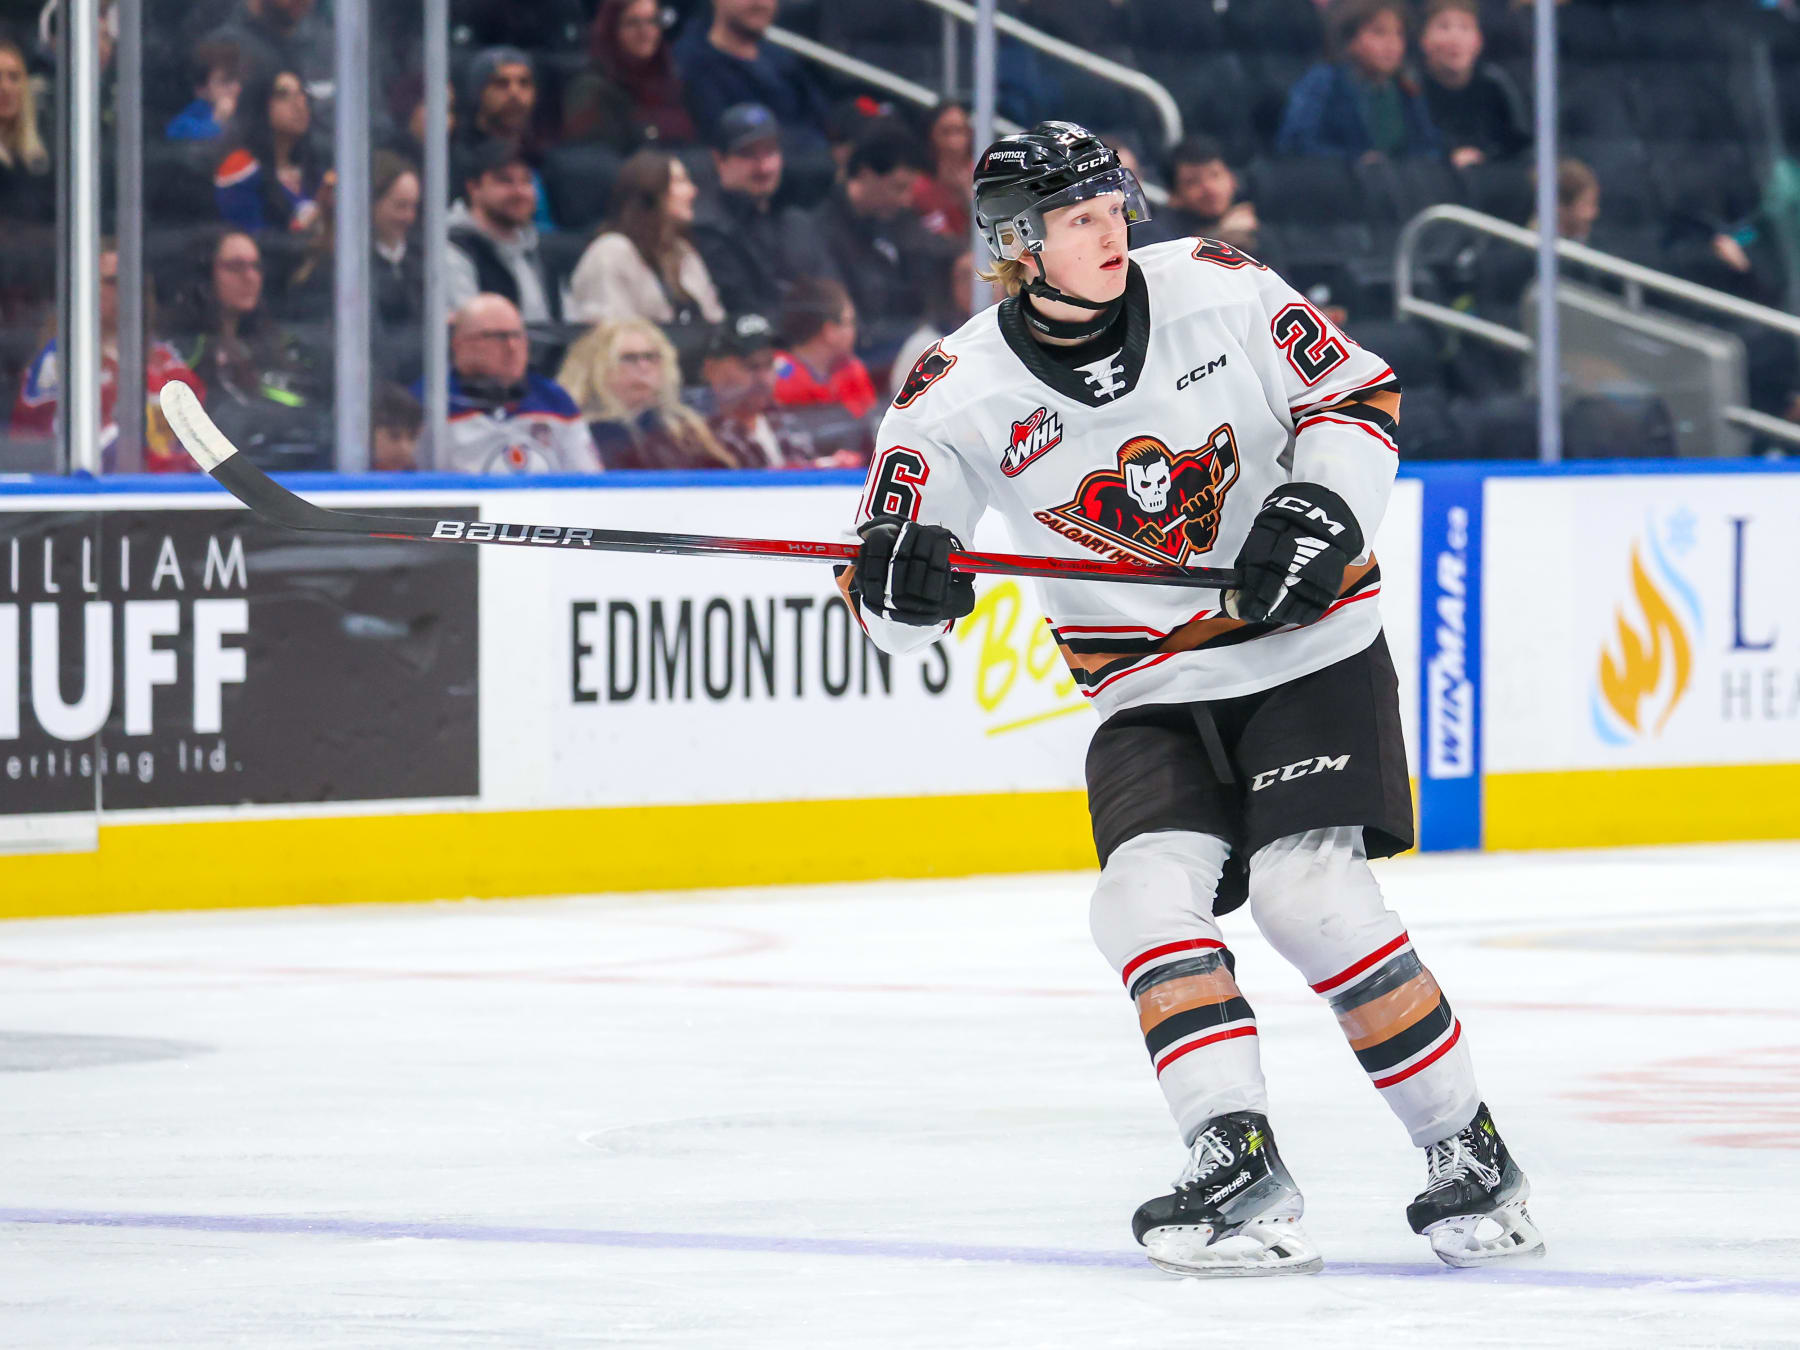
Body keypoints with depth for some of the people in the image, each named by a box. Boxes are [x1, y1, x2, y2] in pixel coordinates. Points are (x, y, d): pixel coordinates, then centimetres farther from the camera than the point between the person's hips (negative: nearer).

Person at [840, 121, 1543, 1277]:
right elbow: (885, 587, -4)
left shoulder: (1217, 290, -8)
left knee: (1308, 890, -18)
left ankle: (1470, 1157, -7)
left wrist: (1324, 507, -16)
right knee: (1150, 892, -20)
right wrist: (899, 583, -28)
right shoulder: (961, 393, -8)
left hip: (1310, 653, -2)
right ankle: (1239, 1167, -22)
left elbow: (1358, 392, 2)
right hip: (1151, 694, 2)